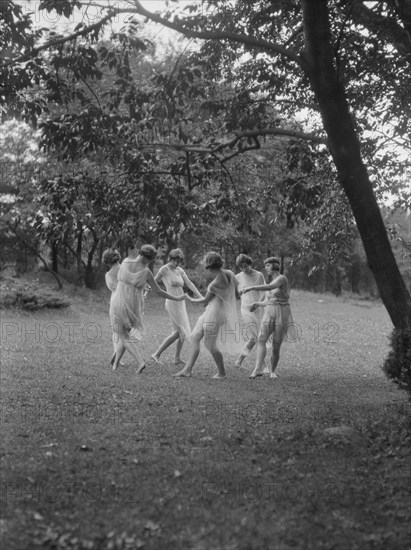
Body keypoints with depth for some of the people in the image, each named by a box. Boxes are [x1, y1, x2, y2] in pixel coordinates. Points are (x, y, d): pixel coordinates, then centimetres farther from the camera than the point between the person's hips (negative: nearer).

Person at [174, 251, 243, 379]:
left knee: (211, 345, 3)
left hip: (215, 312, -9)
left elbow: (206, 300, -11)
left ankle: (221, 372, 19)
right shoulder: (229, 273, -3)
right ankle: (188, 369, 15)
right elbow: (236, 291, 10)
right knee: (195, 338, 11)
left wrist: (192, 300, 7)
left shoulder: (215, 284, -25)